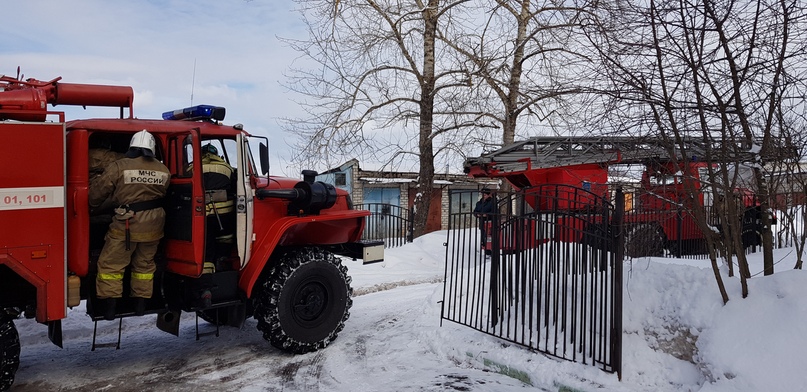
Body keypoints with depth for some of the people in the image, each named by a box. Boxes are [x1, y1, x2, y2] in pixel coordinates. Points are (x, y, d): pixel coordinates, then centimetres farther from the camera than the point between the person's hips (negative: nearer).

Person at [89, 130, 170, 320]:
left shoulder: (118, 167, -9)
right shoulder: (163, 171, 4)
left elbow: (97, 191, -3)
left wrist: (93, 204, 17)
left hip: (127, 225, -4)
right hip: (153, 226, 5)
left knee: (111, 264, 8)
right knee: (144, 264, 19)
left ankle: (110, 306, 7)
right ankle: (141, 303, 23)